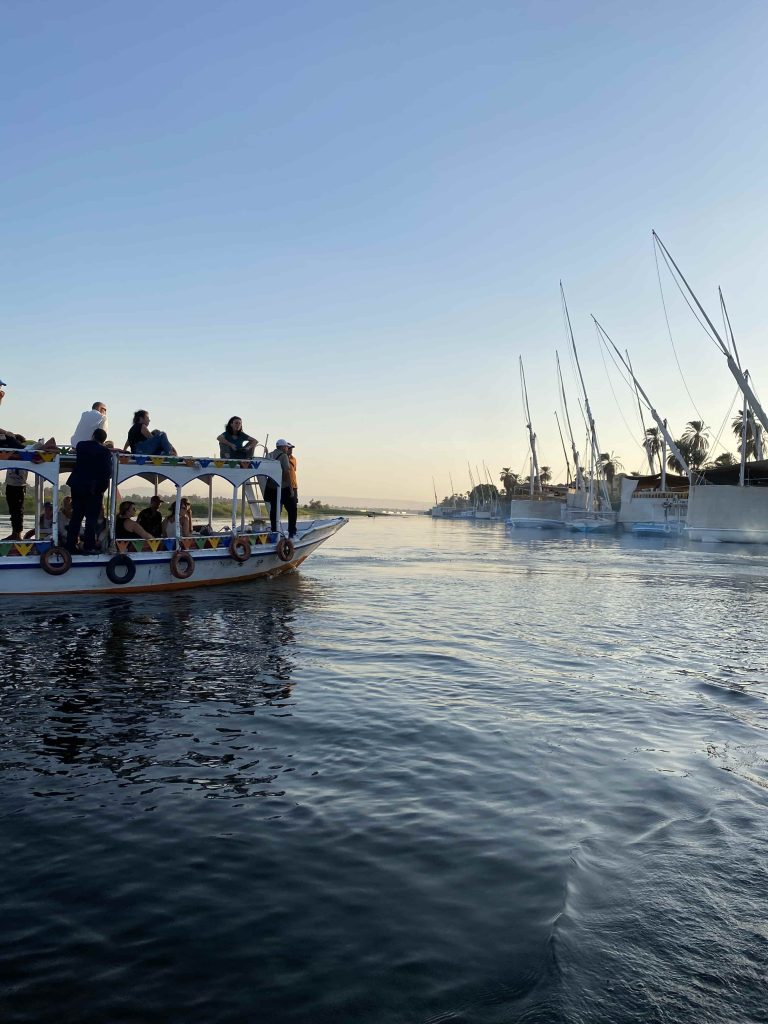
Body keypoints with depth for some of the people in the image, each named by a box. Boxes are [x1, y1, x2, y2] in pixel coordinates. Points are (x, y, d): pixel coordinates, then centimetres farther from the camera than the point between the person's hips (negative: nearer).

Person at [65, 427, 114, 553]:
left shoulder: (81, 445, 4)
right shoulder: (105, 452, -10)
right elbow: (108, 472, -15)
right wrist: (102, 488, -4)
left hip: (77, 485, 5)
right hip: (94, 488, -4)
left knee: (76, 516, 12)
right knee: (91, 518, 0)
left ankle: (70, 546, 14)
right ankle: (88, 547, -2)